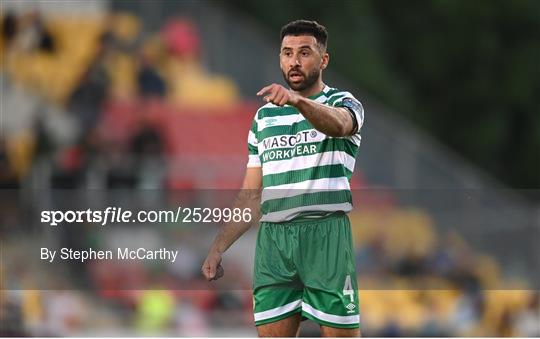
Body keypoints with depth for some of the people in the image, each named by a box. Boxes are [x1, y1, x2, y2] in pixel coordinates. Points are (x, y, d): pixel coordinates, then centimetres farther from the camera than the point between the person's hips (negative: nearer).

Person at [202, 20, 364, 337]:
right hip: (273, 238, 4)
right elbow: (251, 195, 20)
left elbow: (336, 123, -24)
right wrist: (218, 248, 10)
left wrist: (297, 100, -43)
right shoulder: (264, 116, 19)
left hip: (325, 236, -4)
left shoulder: (344, 103, 4)